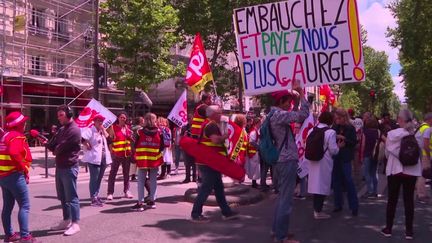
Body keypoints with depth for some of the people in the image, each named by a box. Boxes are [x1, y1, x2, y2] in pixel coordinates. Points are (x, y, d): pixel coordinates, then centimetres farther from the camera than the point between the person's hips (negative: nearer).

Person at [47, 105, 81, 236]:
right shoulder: (62, 129, 16)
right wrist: (55, 149, -8)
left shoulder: (74, 130, -15)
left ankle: (75, 224, -2)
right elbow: (52, 144, 12)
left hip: (69, 168, -9)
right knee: (62, 197, 15)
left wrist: (55, 150, 3)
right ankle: (66, 221, 25)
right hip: (60, 167, 9)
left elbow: (61, 148, -16)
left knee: (71, 197, -6)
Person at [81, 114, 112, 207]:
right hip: (94, 158, -9)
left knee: (99, 179, 15)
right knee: (94, 179, -6)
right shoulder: (90, 130, -9)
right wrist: (87, 146, -16)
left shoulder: (102, 131, 20)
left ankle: (96, 196, 25)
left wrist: (103, 129, 7)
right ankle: (94, 199, -3)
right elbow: (82, 138, -24)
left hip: (103, 159, 9)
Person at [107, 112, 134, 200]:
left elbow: (131, 140, 21)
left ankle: (126, 191, 20)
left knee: (126, 173, 11)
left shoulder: (128, 128, 11)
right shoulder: (113, 127, -2)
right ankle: (110, 193, 1)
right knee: (113, 173, -3)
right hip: (116, 154, -4)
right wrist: (111, 152, -14)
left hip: (127, 153, 4)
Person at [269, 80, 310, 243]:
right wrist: (301, 93, -16)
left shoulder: (275, 115, 14)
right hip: (287, 161, -10)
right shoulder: (279, 114, -16)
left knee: (281, 197, 18)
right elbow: (303, 115, -24)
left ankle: (276, 229, 26)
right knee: (286, 199, -5)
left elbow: (295, 116, 23)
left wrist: (297, 99, 12)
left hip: (280, 161, 10)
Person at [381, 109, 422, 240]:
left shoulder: (393, 134, -13)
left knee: (392, 200, 9)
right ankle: (409, 231, 14)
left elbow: (387, 152, -1)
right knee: (409, 200, 9)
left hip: (395, 170, -2)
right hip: (412, 170, 2)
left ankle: (388, 229, 17)